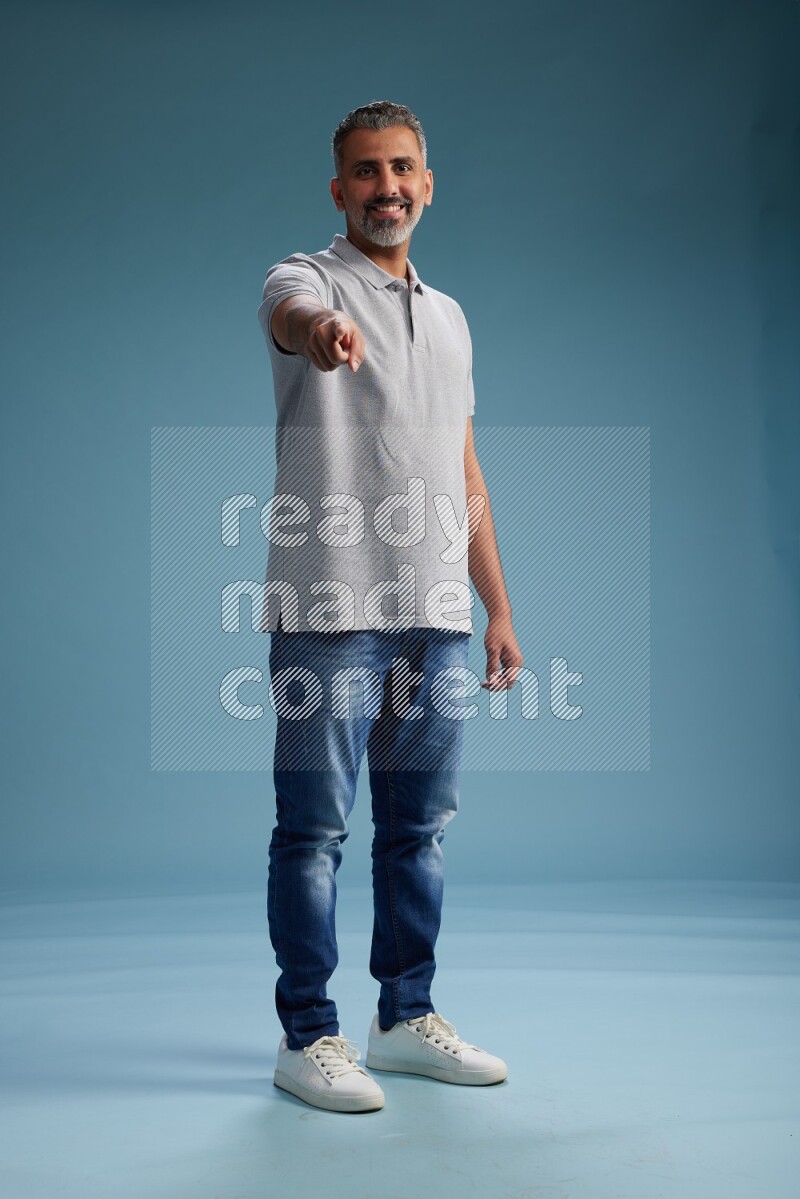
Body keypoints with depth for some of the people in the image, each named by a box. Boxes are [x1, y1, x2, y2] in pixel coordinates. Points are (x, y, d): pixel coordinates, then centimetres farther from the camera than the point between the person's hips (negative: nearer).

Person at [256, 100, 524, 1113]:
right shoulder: (307, 278, 0)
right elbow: (294, 313, -28)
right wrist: (320, 327, -53)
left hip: (436, 618, 6)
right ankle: (308, 1036, 13)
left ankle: (406, 1019, 24)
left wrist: (499, 609, 13)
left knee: (419, 827, 11)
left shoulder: (449, 316, 19)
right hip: (329, 612, -6)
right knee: (315, 829, 1)